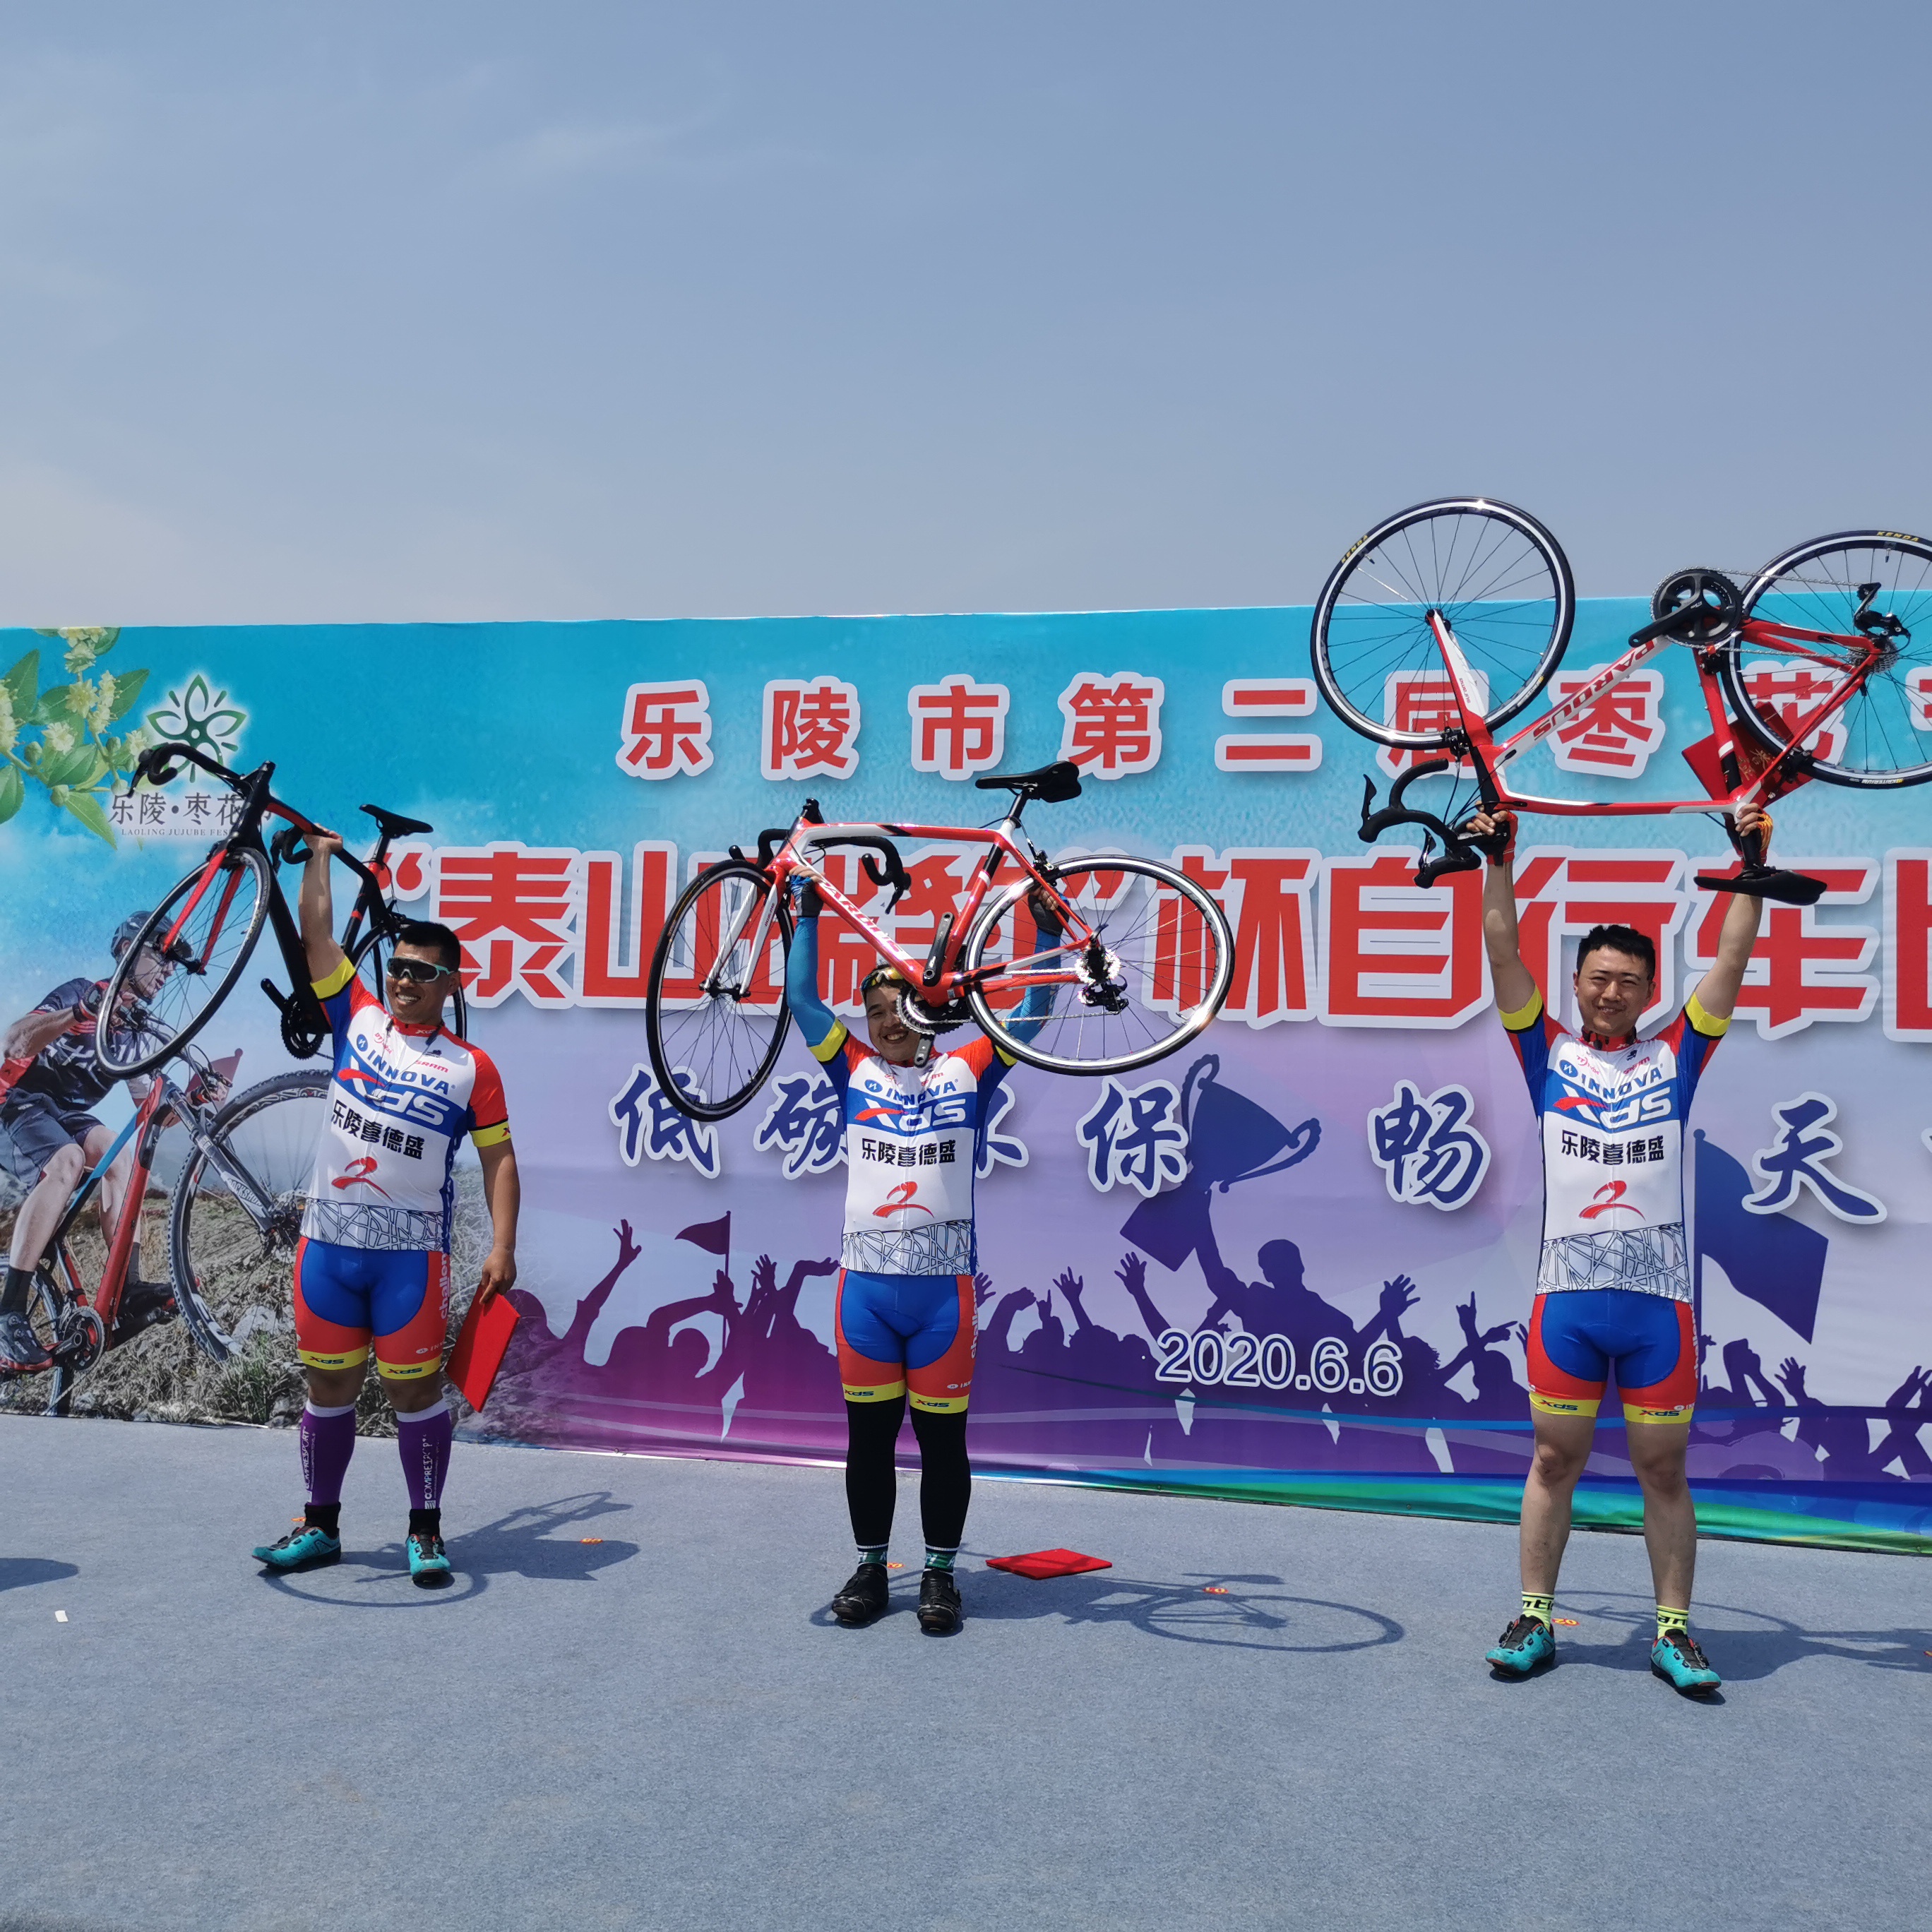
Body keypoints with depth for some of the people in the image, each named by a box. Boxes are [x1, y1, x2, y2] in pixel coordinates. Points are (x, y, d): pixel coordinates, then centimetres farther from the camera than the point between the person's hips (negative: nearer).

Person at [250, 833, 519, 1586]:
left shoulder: (471, 1066, 1)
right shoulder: (358, 1021, 9)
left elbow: (498, 1157, 0)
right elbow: (317, 935, 9)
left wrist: (502, 1246, -8)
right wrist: (319, 854, 9)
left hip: (412, 1250, -3)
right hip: (327, 1240, 3)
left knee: (414, 1389, 1)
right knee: (328, 1387, 12)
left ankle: (425, 1531, 14)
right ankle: (321, 1527, 26)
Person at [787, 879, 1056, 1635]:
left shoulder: (967, 1071, 6)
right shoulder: (855, 1070, 8)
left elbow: (1033, 1012, 5)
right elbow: (801, 998, 6)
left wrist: (1047, 931, -2)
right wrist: (809, 913, 6)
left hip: (944, 1287, -1)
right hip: (865, 1285, 1)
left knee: (943, 1438, 7)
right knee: (868, 1436, 11)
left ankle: (940, 1573, 21)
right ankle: (870, 1569, 25)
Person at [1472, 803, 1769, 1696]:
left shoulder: (1674, 1059, 9)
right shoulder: (1549, 1055, 7)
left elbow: (1733, 956, 7)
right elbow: (1502, 948, 2)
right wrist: (1499, 860, -1)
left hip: (1658, 1297, 1)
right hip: (1566, 1293, 0)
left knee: (1664, 1469, 8)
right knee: (1554, 1461, 7)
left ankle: (1673, 1631, 19)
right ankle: (1534, 1620, 16)